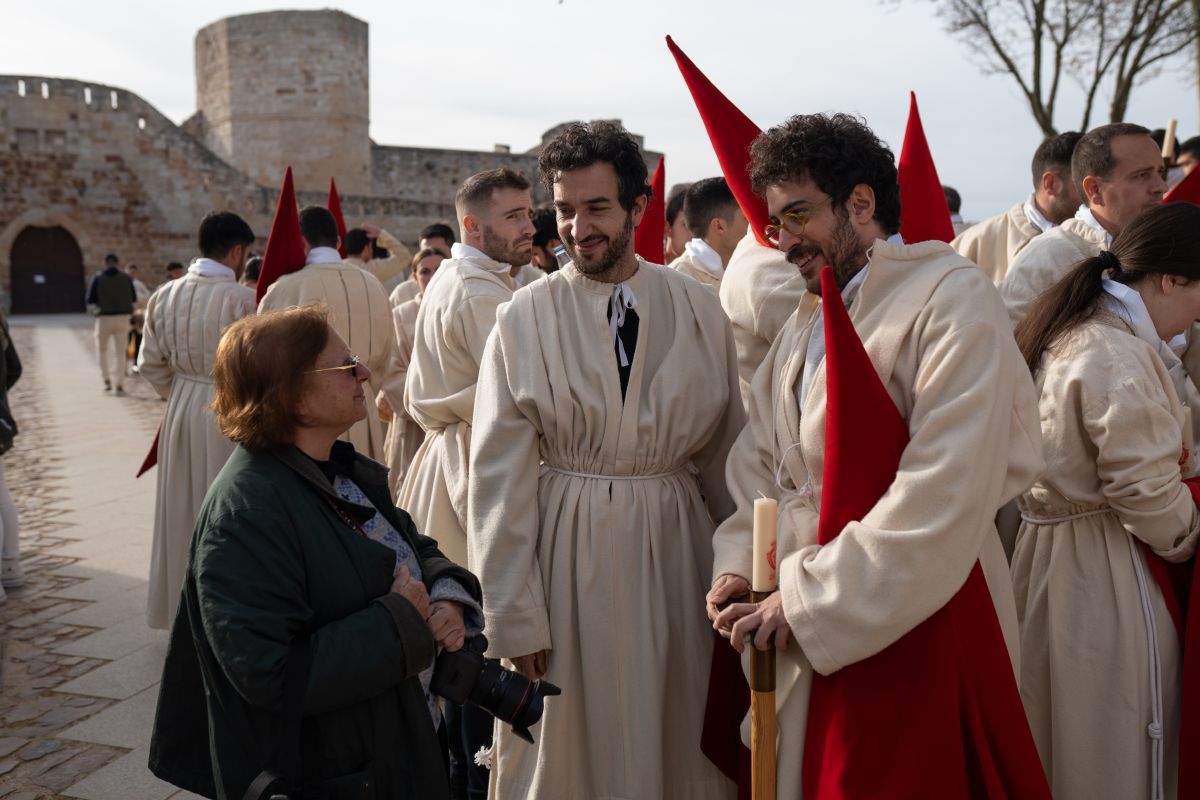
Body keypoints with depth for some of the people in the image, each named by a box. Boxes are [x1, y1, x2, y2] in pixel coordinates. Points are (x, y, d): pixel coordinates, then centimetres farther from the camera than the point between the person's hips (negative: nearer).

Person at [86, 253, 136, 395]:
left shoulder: (97, 278, -4)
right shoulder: (126, 278, 0)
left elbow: (90, 301, -5)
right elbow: (134, 299, 5)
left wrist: (97, 311, 14)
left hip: (104, 319, -1)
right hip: (123, 318, 1)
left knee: (102, 349, 19)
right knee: (120, 352, 5)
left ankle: (107, 381, 10)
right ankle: (119, 386, -1)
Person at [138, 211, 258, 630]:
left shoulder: (165, 295, 0)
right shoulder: (243, 299, -18)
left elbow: (150, 364, 6)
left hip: (182, 411, 6)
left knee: (184, 512, 18)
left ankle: (180, 607, 31)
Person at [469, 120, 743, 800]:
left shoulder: (699, 310, 1)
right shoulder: (525, 320, -5)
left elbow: (726, 451, 5)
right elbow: (501, 477, -5)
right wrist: (516, 617, -6)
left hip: (677, 549, 2)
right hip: (568, 560, -1)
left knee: (682, 743, 13)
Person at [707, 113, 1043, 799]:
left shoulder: (952, 297, -13)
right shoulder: (807, 324, 12)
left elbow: (945, 494, -22)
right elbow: (762, 458, 12)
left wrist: (809, 600, -20)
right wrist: (740, 562, -5)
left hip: (914, 625, -7)